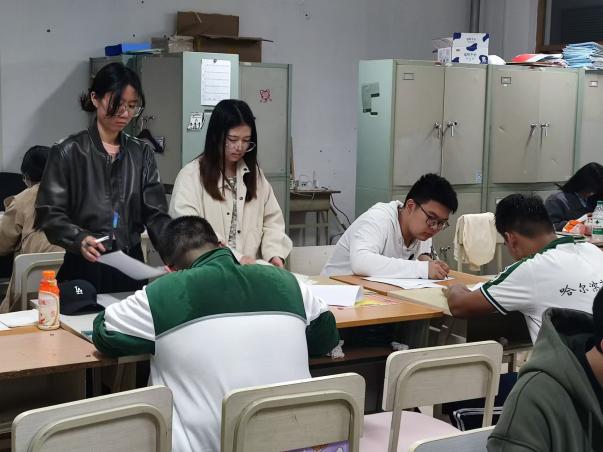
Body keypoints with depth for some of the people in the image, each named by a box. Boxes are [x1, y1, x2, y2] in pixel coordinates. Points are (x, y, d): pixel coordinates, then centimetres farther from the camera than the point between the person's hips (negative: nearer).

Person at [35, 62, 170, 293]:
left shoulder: (141, 153, 7)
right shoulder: (68, 152, -4)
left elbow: (155, 214, 1)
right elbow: (49, 213, -9)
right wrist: (79, 239, -27)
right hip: (84, 269, -3)